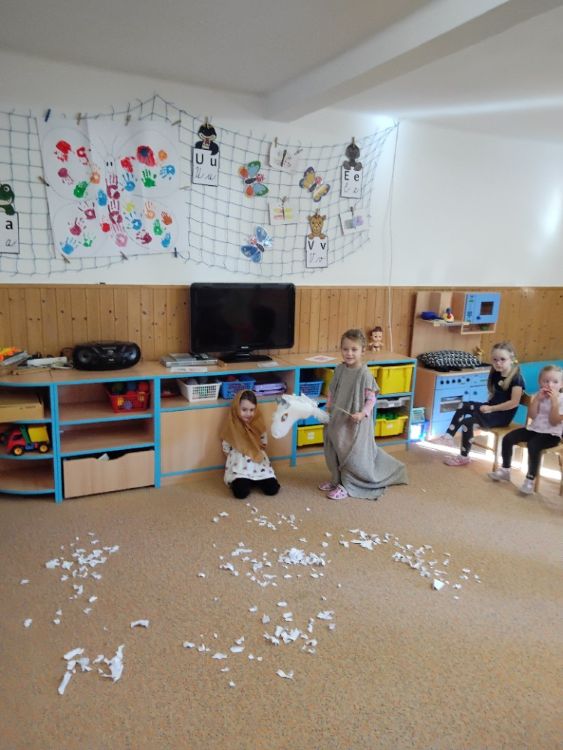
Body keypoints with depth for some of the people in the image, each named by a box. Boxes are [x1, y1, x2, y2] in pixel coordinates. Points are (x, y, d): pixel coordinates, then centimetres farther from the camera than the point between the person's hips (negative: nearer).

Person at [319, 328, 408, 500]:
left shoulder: (364, 373, -18)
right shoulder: (339, 369, -1)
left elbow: (371, 399, -15)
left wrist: (363, 413, -27)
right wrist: (328, 408, 8)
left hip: (355, 423, -6)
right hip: (337, 419, 6)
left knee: (353, 454, 5)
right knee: (334, 451, 17)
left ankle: (346, 486, 19)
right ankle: (336, 480, 35)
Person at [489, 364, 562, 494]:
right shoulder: (538, 396, 6)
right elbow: (531, 416, -4)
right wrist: (537, 399, -13)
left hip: (551, 434, -6)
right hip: (533, 429, 6)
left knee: (533, 445, -35)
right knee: (507, 438, -11)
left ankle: (530, 479, -23)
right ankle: (505, 470, 4)